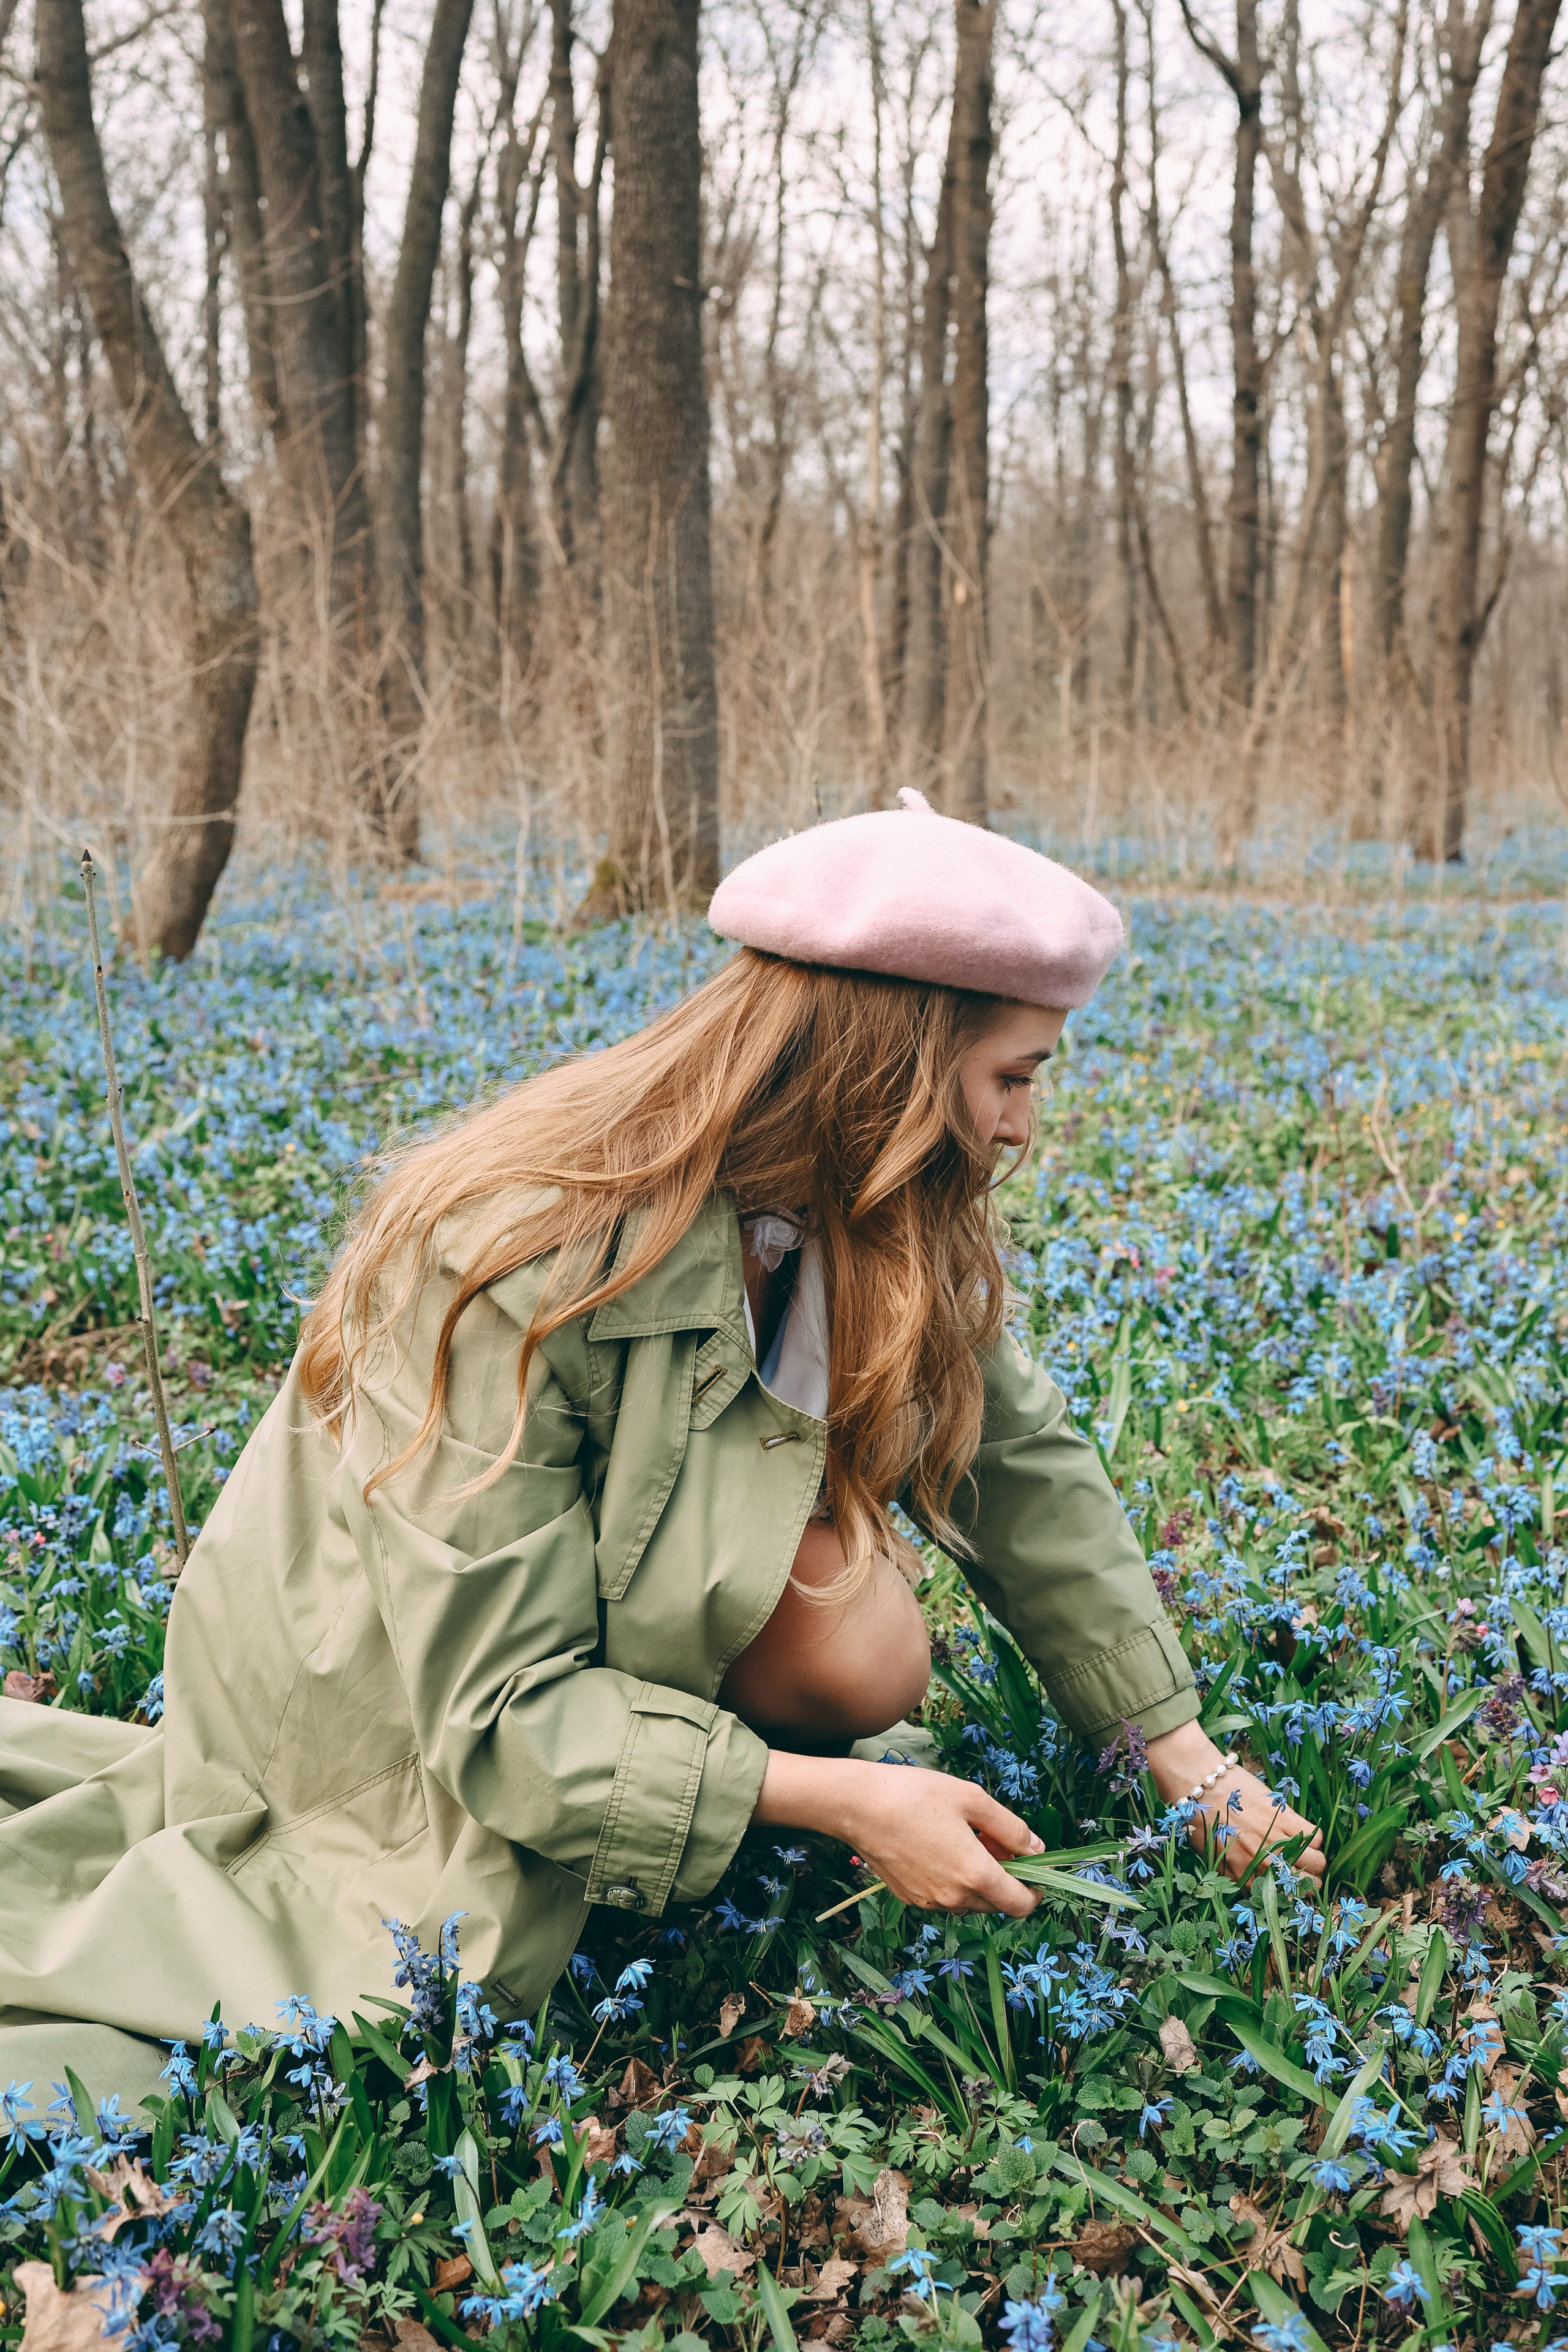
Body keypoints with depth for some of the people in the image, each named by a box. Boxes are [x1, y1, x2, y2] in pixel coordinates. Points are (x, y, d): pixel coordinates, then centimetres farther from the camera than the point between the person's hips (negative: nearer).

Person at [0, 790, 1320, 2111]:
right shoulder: (522, 1268, -34)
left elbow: (1026, 1465, -2)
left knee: (862, 1654, -21)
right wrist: (846, 1800, -34)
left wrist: (1183, 1751, -4)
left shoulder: (879, 1239, -11)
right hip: (384, 1703, -5)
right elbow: (494, 1706, -31)